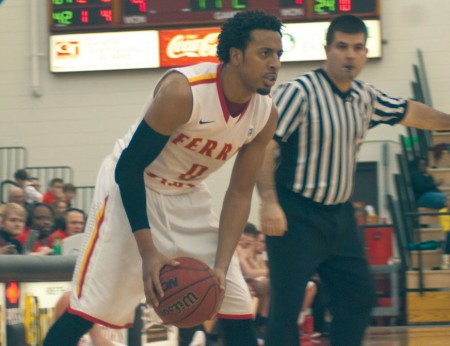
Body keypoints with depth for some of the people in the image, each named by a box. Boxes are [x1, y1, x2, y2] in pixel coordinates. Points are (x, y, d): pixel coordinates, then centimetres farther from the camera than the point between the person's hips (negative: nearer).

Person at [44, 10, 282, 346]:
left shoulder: (266, 114, -11)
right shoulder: (183, 91, -30)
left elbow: (240, 193, -3)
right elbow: (128, 168, -23)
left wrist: (220, 266, -15)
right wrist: (148, 252, -28)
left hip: (188, 197, 6)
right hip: (131, 188, -6)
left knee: (237, 306, 0)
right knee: (89, 308, -12)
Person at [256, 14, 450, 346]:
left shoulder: (366, 98, 7)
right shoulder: (299, 92, -15)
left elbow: (408, 112, 25)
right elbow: (264, 146, -20)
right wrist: (269, 202, -29)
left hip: (340, 216, 8)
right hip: (297, 216, -8)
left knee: (359, 300, 13)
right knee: (286, 308, -9)